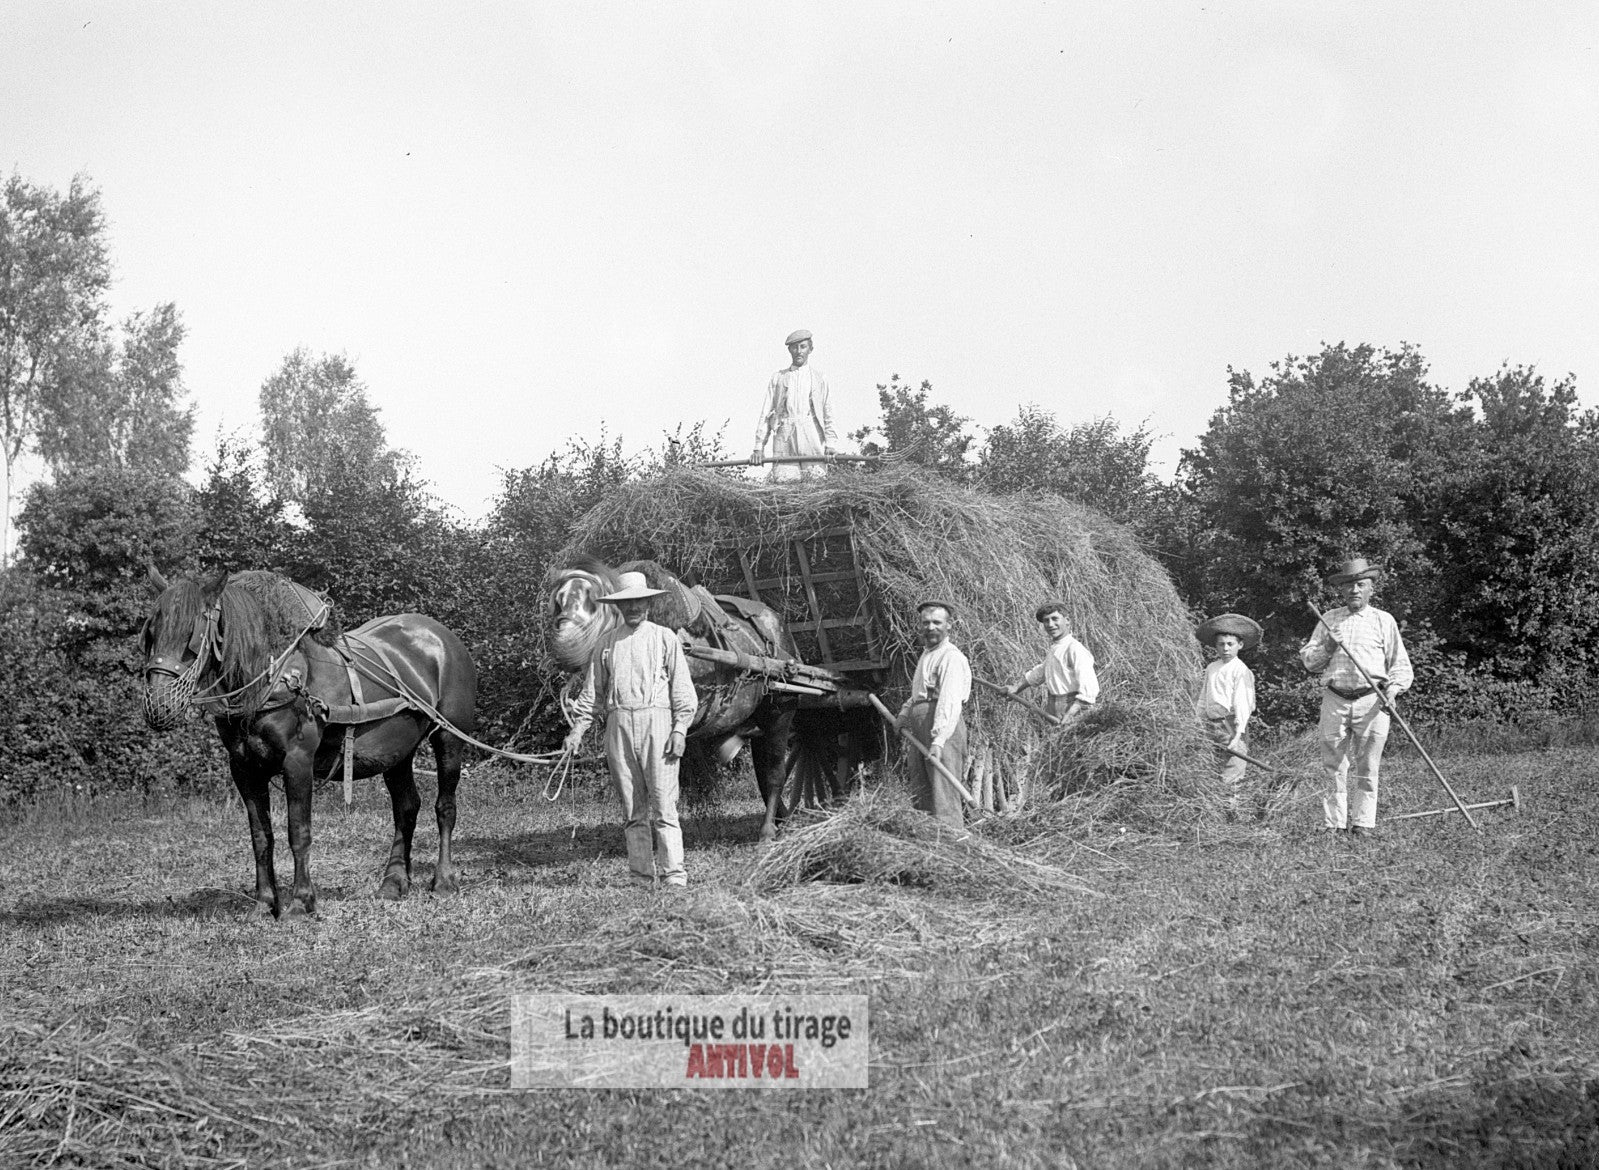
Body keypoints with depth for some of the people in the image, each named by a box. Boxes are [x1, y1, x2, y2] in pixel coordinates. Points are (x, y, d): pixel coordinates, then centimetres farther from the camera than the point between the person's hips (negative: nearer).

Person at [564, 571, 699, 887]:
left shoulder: (665, 638, 7)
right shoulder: (607, 643, 14)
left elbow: (682, 689, 4)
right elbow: (591, 691, 16)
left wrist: (680, 730, -6)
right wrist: (577, 728, 6)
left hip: (656, 721, -3)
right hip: (618, 725, 3)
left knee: (663, 804, -8)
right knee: (632, 809, 4)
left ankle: (673, 874, -8)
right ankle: (641, 875, 7)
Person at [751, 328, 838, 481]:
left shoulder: (819, 378, 17)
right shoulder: (777, 378, 18)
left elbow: (827, 415, 12)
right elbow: (766, 414, 14)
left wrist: (831, 444, -2)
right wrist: (759, 447, 3)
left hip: (812, 439, -1)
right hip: (784, 439, 1)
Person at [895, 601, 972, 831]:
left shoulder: (952, 658, -11)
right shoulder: (926, 655, 22)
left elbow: (950, 700, -23)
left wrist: (939, 739, -33)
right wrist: (904, 714, 20)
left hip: (943, 728, -10)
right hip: (920, 730, 10)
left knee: (943, 793, -15)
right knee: (919, 794, 9)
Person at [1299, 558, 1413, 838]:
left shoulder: (1383, 620, 9)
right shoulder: (1329, 620, 14)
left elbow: (1400, 664, 9)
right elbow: (1307, 659, 15)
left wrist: (1394, 687, -9)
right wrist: (1326, 649, -5)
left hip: (1371, 701, -1)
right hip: (1335, 699, 2)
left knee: (1367, 770, -1)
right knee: (1334, 768, -1)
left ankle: (1363, 825, 3)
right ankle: (1332, 824, 3)